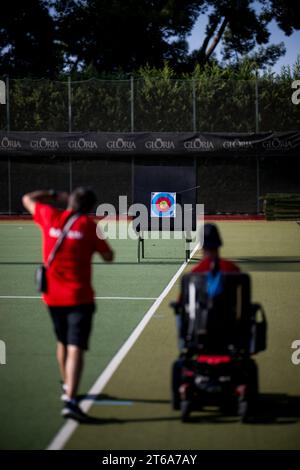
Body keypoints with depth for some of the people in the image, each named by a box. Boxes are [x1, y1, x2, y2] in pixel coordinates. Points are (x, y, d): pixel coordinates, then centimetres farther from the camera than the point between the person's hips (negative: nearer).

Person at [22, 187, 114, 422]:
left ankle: (67, 387, 45)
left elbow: (28, 199, 20)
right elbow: (109, 256, 0)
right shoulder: (88, 226, -7)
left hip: (52, 295, 5)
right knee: (75, 348, -12)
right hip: (79, 297, -5)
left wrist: (54, 194, 28)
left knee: (62, 343, 26)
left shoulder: (50, 217, 2)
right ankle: (70, 400, -26)